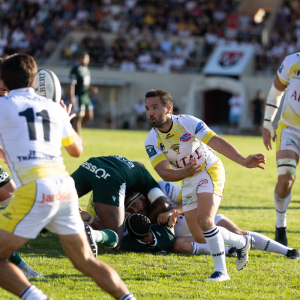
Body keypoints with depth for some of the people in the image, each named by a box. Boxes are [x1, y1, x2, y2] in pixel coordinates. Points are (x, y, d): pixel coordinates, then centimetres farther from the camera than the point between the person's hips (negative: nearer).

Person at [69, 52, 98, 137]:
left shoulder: (87, 70, 15)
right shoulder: (76, 70, -11)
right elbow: (72, 84, -16)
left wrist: (92, 88, 5)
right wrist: (71, 97, -22)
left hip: (85, 96, 9)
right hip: (78, 96, -9)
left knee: (89, 116, 8)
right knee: (79, 116, -5)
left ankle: (74, 130, 24)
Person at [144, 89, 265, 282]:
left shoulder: (188, 122, -21)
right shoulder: (151, 141, -11)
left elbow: (217, 142, -29)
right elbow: (164, 173, -21)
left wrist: (243, 161, -43)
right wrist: (185, 172, -43)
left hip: (210, 171, -6)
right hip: (189, 181, 6)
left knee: (204, 219, -27)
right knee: (199, 237, 6)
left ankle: (221, 271, -16)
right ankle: (242, 242, 30)